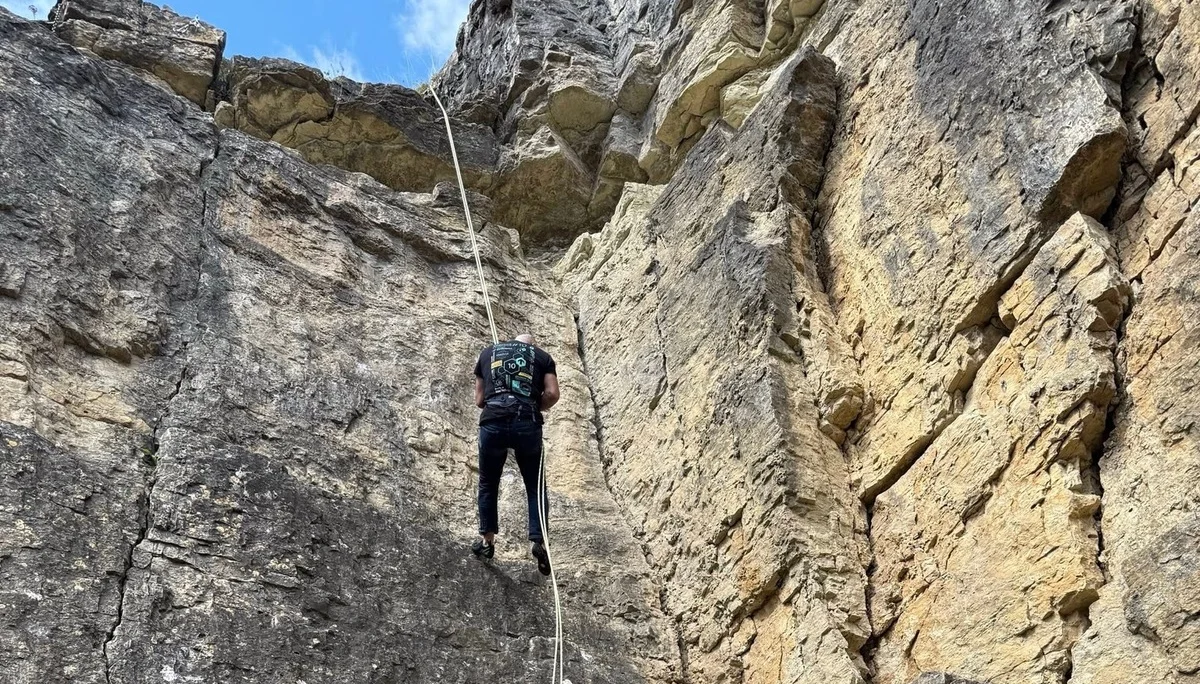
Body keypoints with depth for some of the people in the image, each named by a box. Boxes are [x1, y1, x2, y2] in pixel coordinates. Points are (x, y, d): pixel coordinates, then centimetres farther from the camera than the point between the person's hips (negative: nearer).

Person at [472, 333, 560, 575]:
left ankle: (487, 540, 25)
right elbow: (552, 394, 5)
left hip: (492, 422, 1)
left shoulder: (488, 353, 25)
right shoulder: (542, 357, 20)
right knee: (535, 486, 12)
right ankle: (538, 542, 0)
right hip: (527, 424, -1)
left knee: (488, 484, 21)